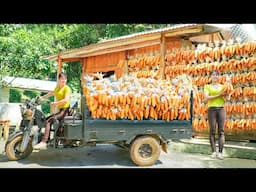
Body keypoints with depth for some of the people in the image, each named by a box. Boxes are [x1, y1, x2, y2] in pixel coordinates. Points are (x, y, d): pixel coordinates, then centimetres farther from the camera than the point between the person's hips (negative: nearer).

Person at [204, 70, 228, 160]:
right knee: (212, 131, -4)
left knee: (221, 131, -5)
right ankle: (214, 152, -1)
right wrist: (218, 95, -14)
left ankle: (220, 152, -7)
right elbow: (207, 98, -7)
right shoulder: (207, 86, 8)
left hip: (221, 109, 2)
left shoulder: (222, 86, 15)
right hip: (212, 109, -2)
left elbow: (226, 99, 8)